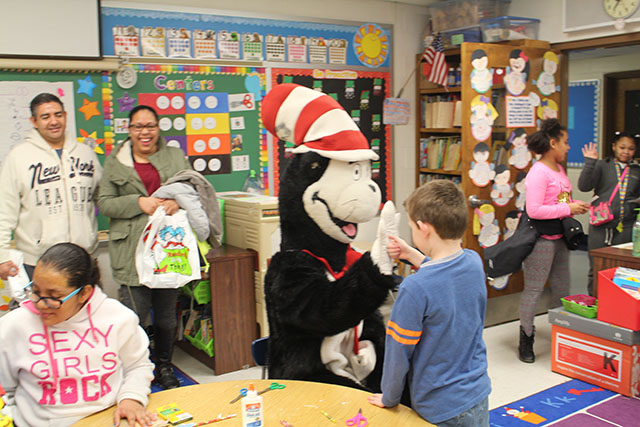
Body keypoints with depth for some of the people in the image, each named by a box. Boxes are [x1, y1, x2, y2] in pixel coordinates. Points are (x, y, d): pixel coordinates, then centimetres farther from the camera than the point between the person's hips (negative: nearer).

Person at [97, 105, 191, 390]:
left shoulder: (175, 157, 12)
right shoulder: (115, 162, 8)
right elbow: (104, 202, 1)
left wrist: (178, 201, -12)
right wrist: (139, 203, -13)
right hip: (133, 251, -2)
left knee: (167, 315, 11)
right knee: (135, 316, -7)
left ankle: (164, 368, 28)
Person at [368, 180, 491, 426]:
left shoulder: (414, 289, -27)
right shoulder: (474, 262, -9)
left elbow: (398, 351, -17)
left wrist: (389, 399, -1)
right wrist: (412, 254, 7)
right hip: (479, 397, 7)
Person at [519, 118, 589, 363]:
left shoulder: (559, 169, 12)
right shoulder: (538, 172, -17)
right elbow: (534, 210, -25)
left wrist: (576, 206, 2)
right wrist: (568, 208, -19)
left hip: (559, 238, 10)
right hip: (541, 240, -9)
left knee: (562, 289, 16)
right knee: (534, 290, -1)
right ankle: (526, 341, 11)